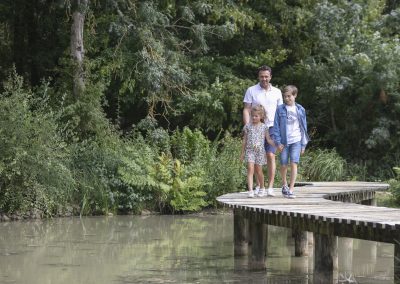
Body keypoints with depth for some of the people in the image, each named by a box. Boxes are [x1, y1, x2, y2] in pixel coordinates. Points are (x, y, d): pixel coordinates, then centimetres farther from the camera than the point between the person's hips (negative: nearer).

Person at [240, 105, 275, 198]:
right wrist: (242, 152, 12)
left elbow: (269, 139, 4)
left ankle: (262, 188, 28)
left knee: (258, 171, 6)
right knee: (250, 169, -14)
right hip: (250, 150, 0)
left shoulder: (264, 127, 4)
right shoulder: (248, 126, 7)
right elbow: (244, 140, 11)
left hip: (260, 151, 0)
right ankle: (250, 190, -20)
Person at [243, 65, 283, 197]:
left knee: (271, 156, -9)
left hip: (271, 128, 1)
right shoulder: (251, 91, 5)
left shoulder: (277, 92, 11)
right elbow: (246, 110, 3)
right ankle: (258, 186, 10)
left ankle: (270, 187, -8)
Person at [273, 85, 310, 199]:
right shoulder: (280, 109, 1)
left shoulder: (300, 110, 4)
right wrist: (278, 142, -6)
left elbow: (303, 127, 9)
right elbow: (276, 126, 1)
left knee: (294, 164, -12)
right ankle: (284, 185, 32)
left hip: (296, 140, -1)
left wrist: (303, 144, 7)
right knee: (283, 165, 7)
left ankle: (291, 189, -12)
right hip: (284, 141, 1)